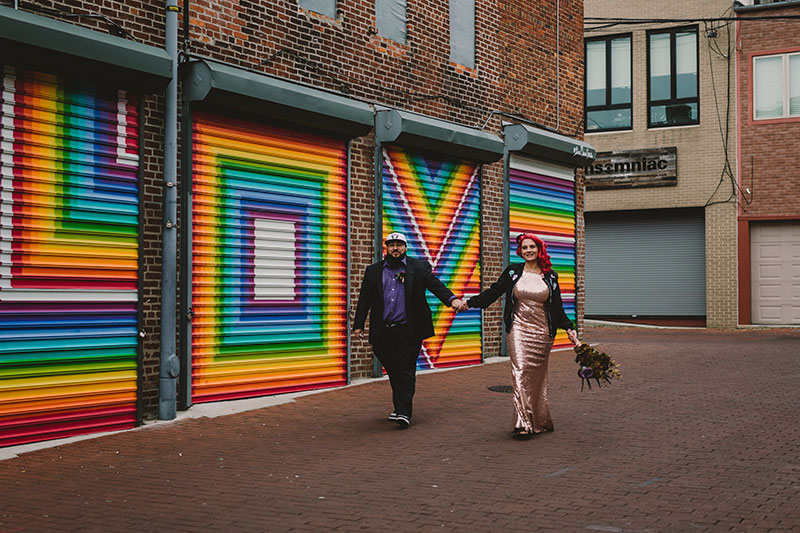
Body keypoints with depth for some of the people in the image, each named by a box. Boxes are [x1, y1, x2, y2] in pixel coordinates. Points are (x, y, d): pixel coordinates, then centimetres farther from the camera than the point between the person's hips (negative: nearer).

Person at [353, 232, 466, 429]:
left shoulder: (419, 267, 6)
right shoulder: (374, 271, 12)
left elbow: (436, 285, -6)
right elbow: (364, 299, 13)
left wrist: (452, 299, -24)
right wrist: (358, 324, 6)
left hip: (408, 331, -3)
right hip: (383, 332, 3)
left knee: (405, 373, -6)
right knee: (393, 372, 11)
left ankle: (404, 413, -5)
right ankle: (399, 408, 25)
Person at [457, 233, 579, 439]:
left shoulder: (550, 276, 8)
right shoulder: (513, 272, 5)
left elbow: (557, 308, 12)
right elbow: (493, 292, 10)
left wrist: (569, 328, 6)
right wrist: (470, 303, 2)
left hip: (542, 333, 1)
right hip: (518, 329, -1)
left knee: (537, 376, 5)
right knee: (520, 372, -14)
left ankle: (539, 421, 16)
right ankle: (523, 423, -18)